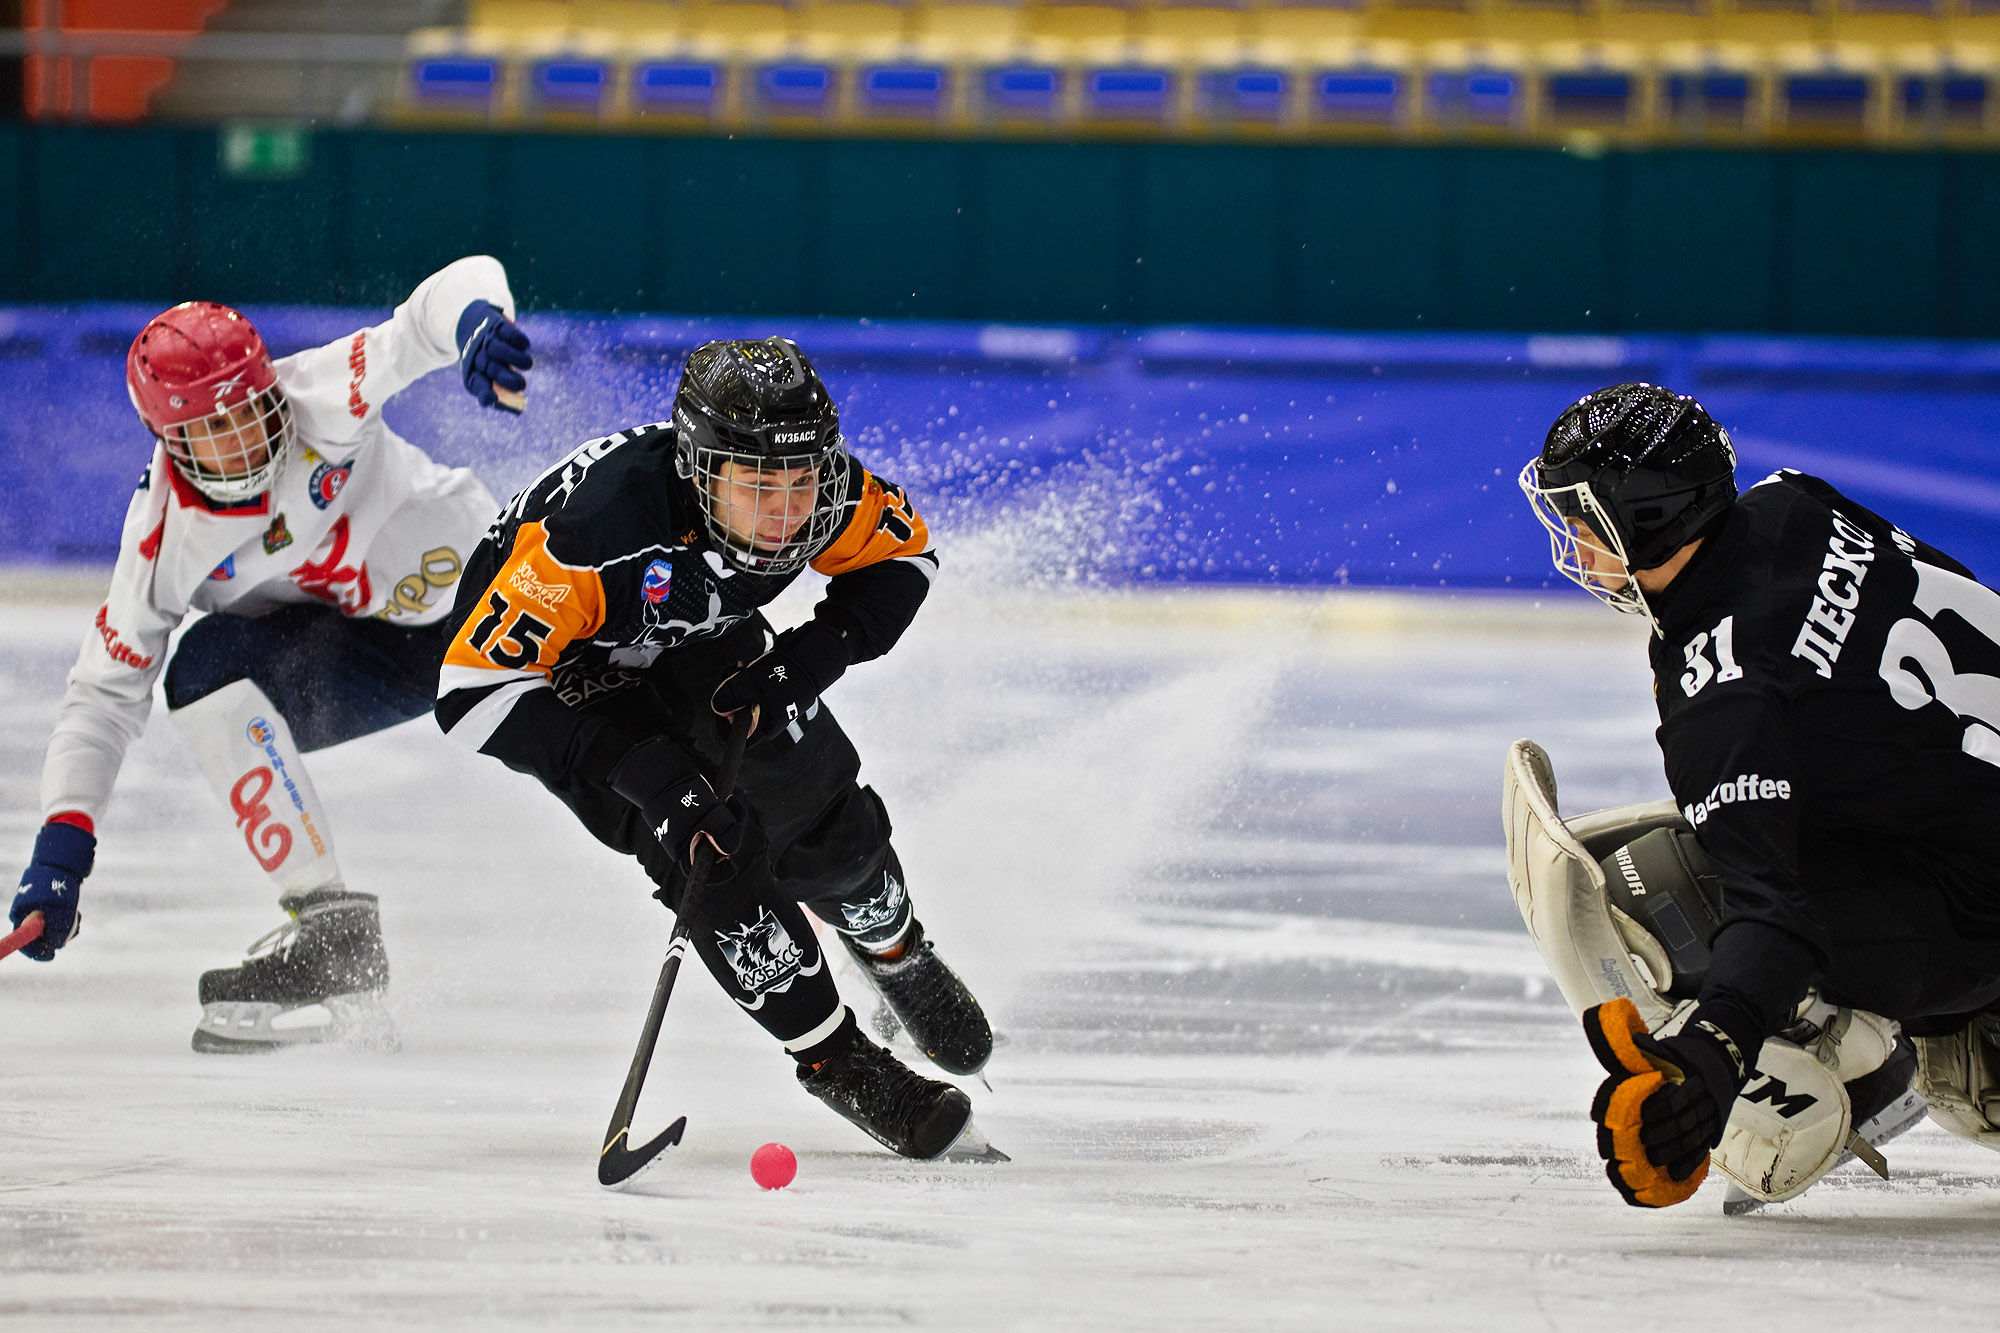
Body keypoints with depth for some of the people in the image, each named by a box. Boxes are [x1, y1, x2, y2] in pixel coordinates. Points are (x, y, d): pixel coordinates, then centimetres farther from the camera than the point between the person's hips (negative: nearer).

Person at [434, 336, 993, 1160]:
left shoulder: (824, 490, -28)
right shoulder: (600, 529, -44)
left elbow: (902, 554, -6)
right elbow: (473, 690, -40)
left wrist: (813, 655, -23)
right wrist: (639, 767, -44)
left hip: (699, 645, 5)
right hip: (569, 672, -5)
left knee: (829, 824, 9)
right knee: (716, 854, -20)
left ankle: (899, 959, 43)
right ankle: (837, 1063, -2)